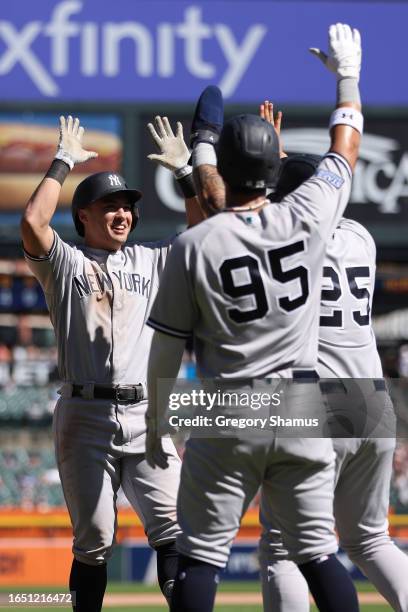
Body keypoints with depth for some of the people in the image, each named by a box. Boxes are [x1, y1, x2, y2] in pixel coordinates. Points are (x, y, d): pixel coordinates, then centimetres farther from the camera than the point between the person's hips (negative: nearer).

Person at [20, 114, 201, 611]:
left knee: (173, 528, -9)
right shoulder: (65, 264, 6)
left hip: (145, 416, 3)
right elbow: (32, 223, -12)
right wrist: (63, 163, -4)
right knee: (94, 540, -1)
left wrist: (183, 169, 5)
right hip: (86, 416, -3)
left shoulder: (151, 260, 17)